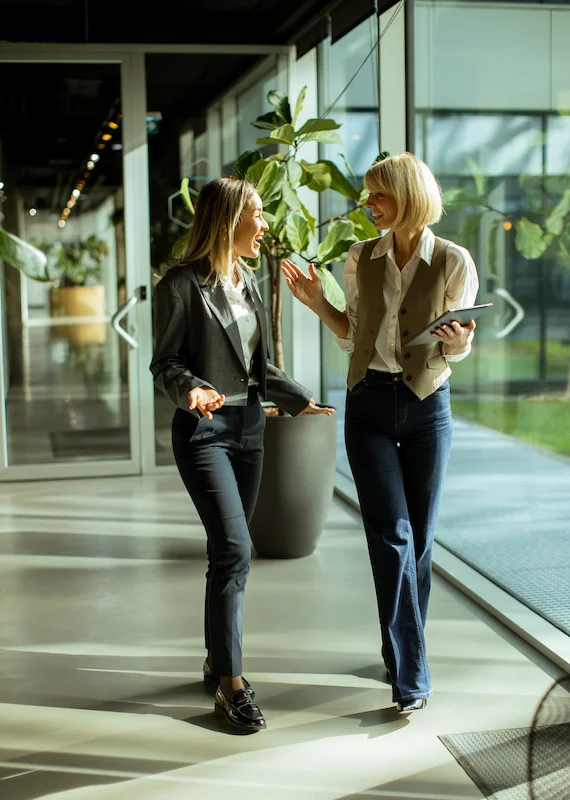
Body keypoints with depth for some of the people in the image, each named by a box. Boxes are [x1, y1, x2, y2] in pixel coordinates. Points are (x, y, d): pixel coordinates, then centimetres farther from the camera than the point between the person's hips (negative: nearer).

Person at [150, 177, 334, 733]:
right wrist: (191, 390, -27)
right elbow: (165, 363, -8)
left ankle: (218, 661, 25)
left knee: (229, 551, 10)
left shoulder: (247, 281, 12)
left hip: (249, 424, 7)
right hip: (203, 429, -7)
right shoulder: (182, 284, -10)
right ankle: (230, 685, -4)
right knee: (234, 549, -14)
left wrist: (297, 398, 18)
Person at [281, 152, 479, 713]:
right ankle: (411, 676, -5)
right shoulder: (361, 258, 3)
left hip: (426, 405, -1)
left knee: (418, 538, 8)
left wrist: (456, 343, -19)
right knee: (391, 536, -7)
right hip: (369, 404, 1)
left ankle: (403, 651, 28)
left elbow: (457, 348, 2)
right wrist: (317, 303, 1)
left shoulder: (453, 262, -4)